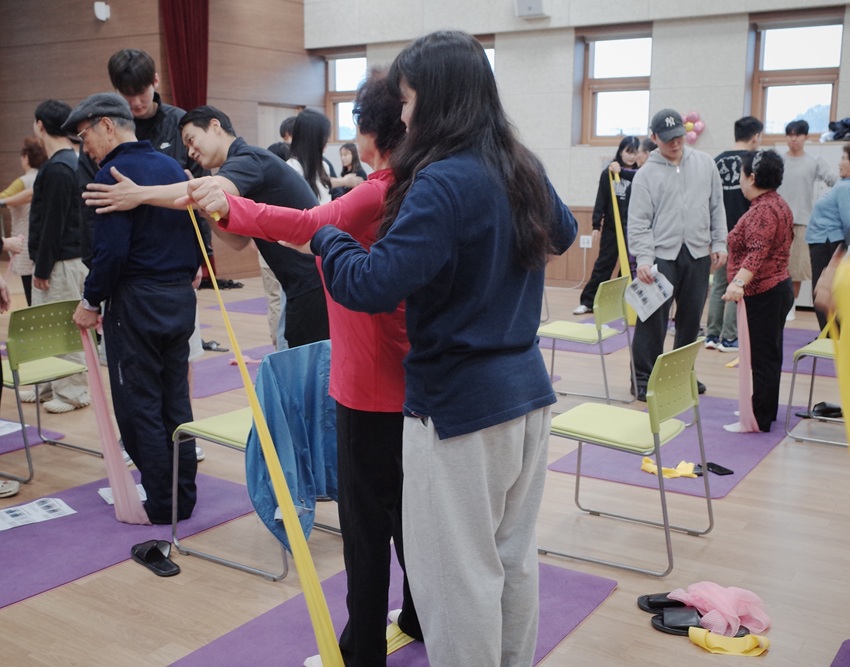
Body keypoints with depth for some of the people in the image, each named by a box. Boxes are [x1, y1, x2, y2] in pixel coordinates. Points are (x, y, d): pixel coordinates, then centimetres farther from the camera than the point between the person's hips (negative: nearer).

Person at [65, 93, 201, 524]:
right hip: (181, 298, 8)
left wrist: (92, 301, -8)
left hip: (136, 302, -8)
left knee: (138, 407, 2)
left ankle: (161, 504, 8)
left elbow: (111, 248, -20)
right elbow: (195, 233, 14)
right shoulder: (171, 166, 12)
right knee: (175, 402, 14)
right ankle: (184, 496, 21)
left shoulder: (114, 173, -12)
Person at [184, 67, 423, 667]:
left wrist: (230, 207, -42)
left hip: (371, 382, -8)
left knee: (366, 515, 2)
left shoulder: (377, 196, -18)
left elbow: (311, 224, -37)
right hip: (410, 375, 9)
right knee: (406, 502, 21)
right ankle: (422, 615, 36)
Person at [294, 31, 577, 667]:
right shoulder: (523, 168, 7)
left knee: (459, 573, 5)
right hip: (527, 389, 9)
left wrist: (326, 238, -5)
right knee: (514, 555, 20)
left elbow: (372, 285, -23)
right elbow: (563, 232, 26)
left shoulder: (444, 182, -20)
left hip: (460, 405, -9)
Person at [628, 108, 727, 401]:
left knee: (691, 318, 11)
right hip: (661, 254, -3)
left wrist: (719, 243, 5)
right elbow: (638, 222, -6)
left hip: (698, 254, 4)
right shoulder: (646, 174, -2)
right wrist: (643, 259, -16)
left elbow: (717, 207, 12)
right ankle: (643, 378, 5)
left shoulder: (705, 163, 8)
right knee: (653, 319, -5)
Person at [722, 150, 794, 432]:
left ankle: (759, 420, 2)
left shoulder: (763, 210, -19)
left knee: (762, 357, -5)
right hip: (777, 288, 11)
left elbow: (757, 253, -33)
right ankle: (766, 410, 28)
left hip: (762, 294, -11)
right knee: (769, 354, 17)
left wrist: (738, 283, -44)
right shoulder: (778, 203, 13)